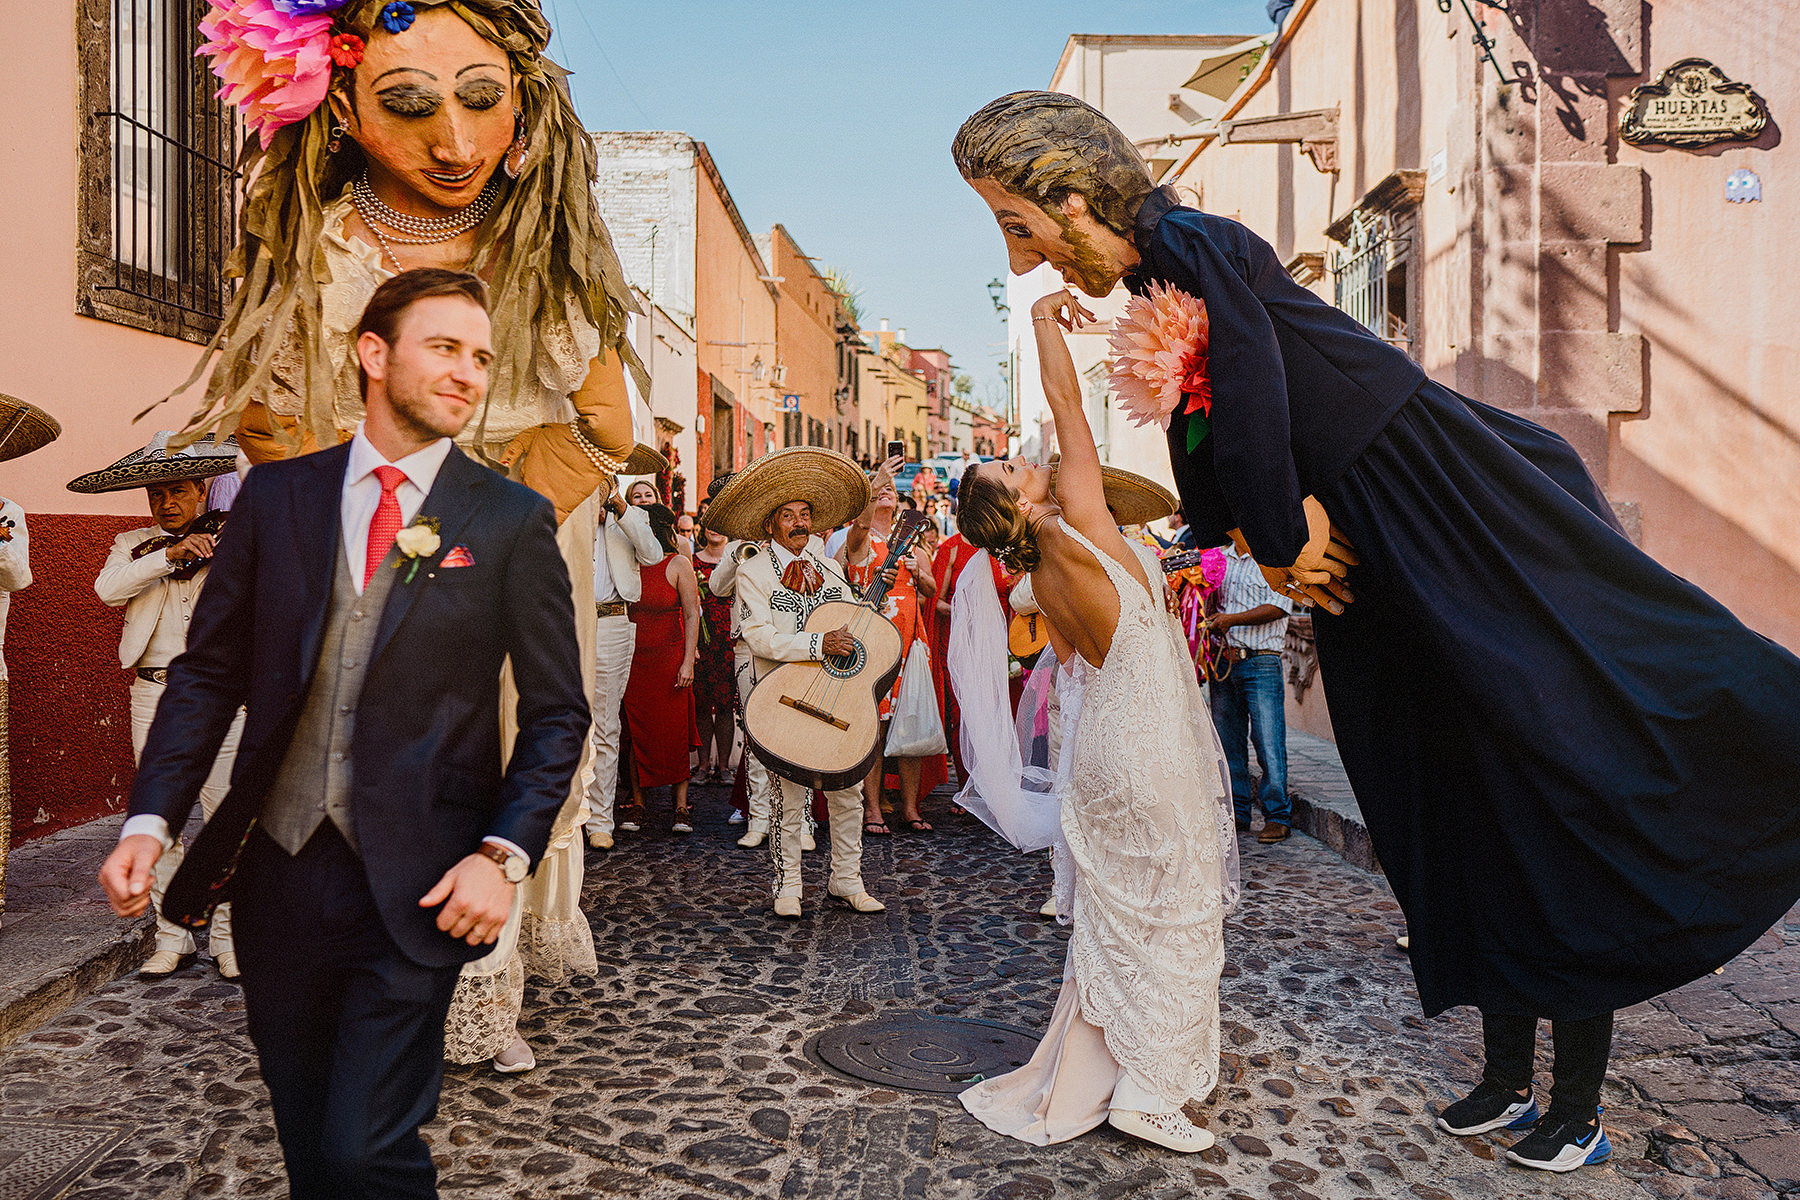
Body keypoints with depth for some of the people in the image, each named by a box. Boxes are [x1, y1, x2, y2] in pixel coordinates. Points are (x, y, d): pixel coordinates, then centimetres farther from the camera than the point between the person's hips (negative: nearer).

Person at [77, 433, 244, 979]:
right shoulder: (133, 544, 13)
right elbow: (107, 588, -7)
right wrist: (169, 555, -17)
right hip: (154, 693, 2)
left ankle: (226, 938, 10)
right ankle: (172, 938, 17)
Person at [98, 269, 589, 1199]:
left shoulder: (513, 522, -4)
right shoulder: (276, 495, 4)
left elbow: (557, 713, -2)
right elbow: (209, 670, 8)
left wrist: (505, 853, -13)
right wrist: (150, 818, -2)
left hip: (416, 888, -3)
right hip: (276, 869, 3)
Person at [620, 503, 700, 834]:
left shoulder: (678, 564, -1)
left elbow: (692, 615, -3)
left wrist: (688, 662, -10)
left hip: (669, 657, -3)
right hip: (633, 658, 3)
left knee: (675, 733, -2)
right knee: (635, 731, 4)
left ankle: (680, 808, 6)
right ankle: (637, 804, 13)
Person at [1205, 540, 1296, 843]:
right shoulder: (1220, 558, 15)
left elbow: (1278, 606, -12)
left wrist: (1232, 619, -16)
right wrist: (1213, 618, 5)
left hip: (1261, 662, -6)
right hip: (1222, 662, 6)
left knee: (1268, 742, -6)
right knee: (1227, 741, 9)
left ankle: (1278, 817, 5)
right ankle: (1237, 812, 20)